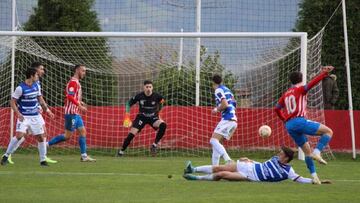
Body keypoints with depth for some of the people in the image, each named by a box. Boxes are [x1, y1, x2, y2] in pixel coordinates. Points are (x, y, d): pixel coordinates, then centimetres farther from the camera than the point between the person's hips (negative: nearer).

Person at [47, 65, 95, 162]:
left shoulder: (76, 82, 19)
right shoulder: (73, 82, -13)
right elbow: (70, 96, -24)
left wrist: (80, 102, 14)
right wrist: (79, 106, -25)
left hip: (75, 113, 10)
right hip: (71, 113, -10)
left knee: (82, 131, 6)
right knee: (68, 135, -7)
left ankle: (84, 156, 5)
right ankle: (47, 144, 0)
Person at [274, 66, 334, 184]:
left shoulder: (286, 94, 22)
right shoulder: (300, 89, 3)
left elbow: (277, 109, 27)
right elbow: (310, 84, -17)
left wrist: (285, 120, 40)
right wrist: (324, 73, -25)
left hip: (289, 125, 7)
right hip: (299, 121, -7)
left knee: (307, 151, 15)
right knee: (328, 132, -2)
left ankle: (314, 176, 8)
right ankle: (317, 152, -21)